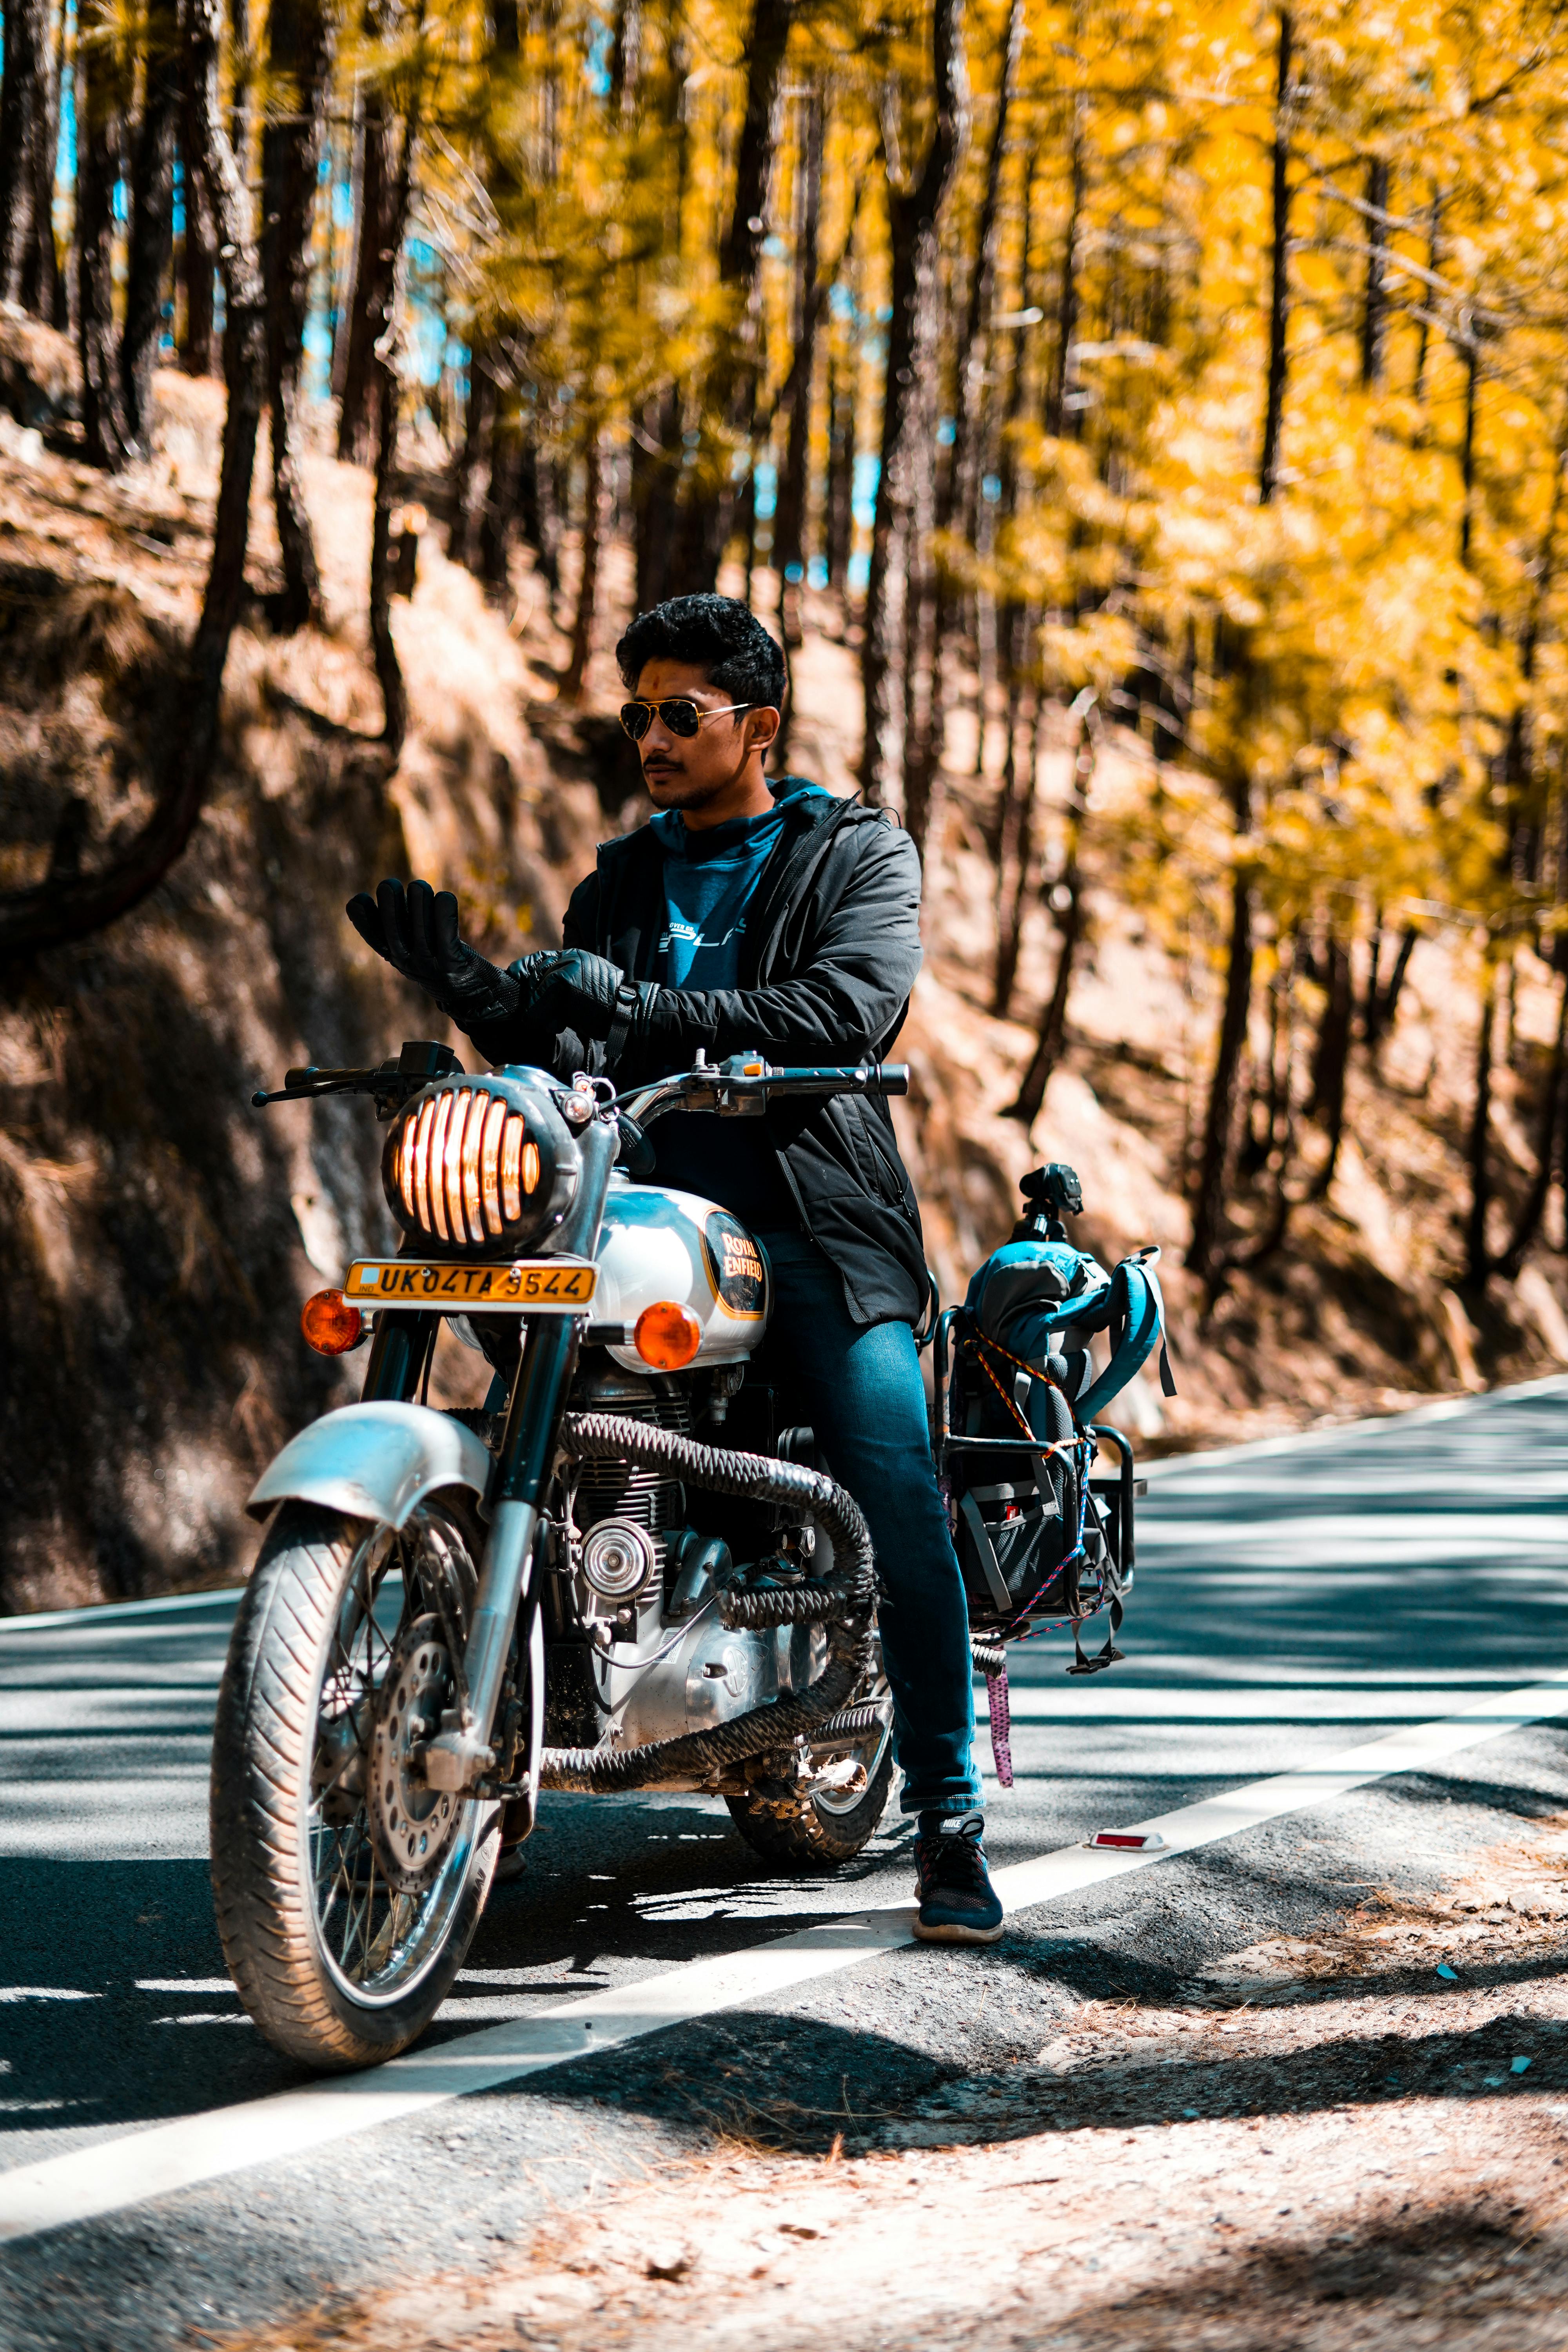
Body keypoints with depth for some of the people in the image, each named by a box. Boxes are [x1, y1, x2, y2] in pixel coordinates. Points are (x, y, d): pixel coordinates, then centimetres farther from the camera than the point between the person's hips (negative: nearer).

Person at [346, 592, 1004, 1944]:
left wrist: (637, 1006, -17)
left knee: (903, 1521, -13)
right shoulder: (618, 886, 22)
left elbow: (846, 1011, -10)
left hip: (816, 1224, -4)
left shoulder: (860, 855, 9)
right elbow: (572, 1062, 13)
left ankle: (949, 1826, -6)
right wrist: (479, 999, -7)